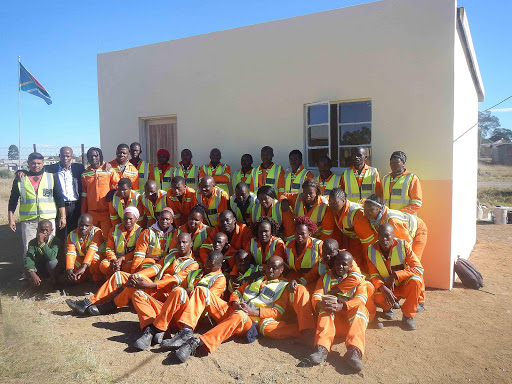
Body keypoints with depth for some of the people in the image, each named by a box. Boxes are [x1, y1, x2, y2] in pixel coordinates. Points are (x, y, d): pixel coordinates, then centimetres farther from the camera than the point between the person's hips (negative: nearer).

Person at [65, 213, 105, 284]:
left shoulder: (97, 232, -19)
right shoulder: (72, 235, -8)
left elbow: (92, 249, -33)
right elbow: (70, 254, -22)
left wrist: (83, 267, -45)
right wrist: (69, 270, -39)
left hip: (97, 260, -4)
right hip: (80, 261, 4)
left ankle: (98, 277, -8)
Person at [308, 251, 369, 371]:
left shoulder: (357, 279, 7)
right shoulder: (325, 278, 12)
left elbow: (361, 298, -12)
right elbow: (316, 295, -3)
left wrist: (342, 306, -31)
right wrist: (320, 304, -30)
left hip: (351, 317, -1)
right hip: (331, 317, 1)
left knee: (361, 308, -29)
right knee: (326, 307, -28)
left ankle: (354, 351, -47)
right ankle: (322, 349, -46)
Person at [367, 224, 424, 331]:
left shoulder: (403, 246, -17)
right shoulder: (371, 251, -11)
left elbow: (419, 268, -22)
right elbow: (373, 275, -12)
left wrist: (395, 275, -31)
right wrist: (383, 288, -34)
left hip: (404, 286, -1)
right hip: (385, 289, 1)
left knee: (415, 280, -33)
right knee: (378, 297, -32)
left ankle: (408, 315, -10)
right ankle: (388, 308, 10)